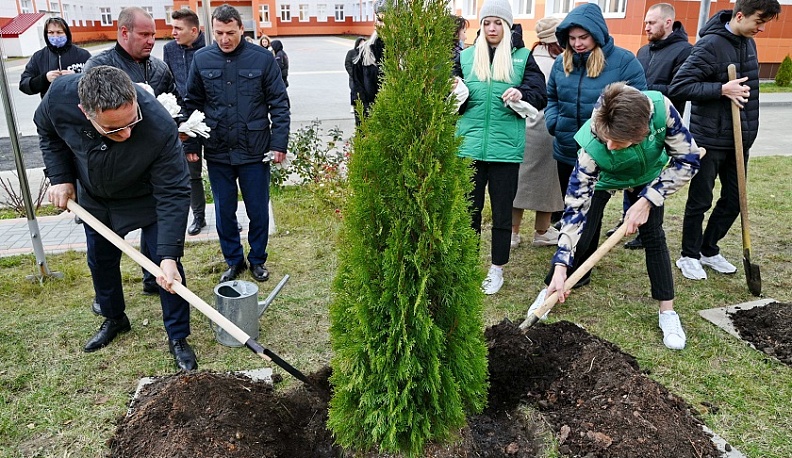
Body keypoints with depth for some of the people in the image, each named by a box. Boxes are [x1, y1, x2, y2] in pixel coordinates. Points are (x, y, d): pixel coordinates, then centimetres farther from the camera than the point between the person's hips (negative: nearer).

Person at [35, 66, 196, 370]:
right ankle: (114, 319, 42)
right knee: (100, 262, 17)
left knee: (167, 265, -6)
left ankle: (178, 338, 13)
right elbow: (48, 132, -4)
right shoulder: (60, 96, -31)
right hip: (95, 199, 4)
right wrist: (60, 178, -13)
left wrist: (169, 256, -39)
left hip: (146, 199, -3)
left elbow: (172, 195, -35)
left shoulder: (159, 127, -41)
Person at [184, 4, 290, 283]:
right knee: (224, 211, 12)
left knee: (258, 210, 10)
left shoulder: (263, 58, -5)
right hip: (217, 153, 2)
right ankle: (233, 261, 30)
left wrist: (279, 143, -9)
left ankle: (257, 260, 29)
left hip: (255, 152, -2)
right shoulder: (202, 59, 1)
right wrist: (190, 144, 3)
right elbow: (192, 104, 7)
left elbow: (279, 104, -4)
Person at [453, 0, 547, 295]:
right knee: (469, 209, 7)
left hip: (506, 147, -1)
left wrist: (521, 95, -21)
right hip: (470, 145, 2)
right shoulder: (466, 57, 10)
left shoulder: (522, 57, 5)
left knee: (502, 211, 7)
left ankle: (497, 270, 22)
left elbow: (540, 96, -1)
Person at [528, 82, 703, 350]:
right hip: (603, 178, -1)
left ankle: (667, 312, 6)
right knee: (581, 237, -8)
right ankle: (550, 292, 14)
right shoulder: (593, 145, -41)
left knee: (653, 235, -6)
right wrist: (560, 267, -40)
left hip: (648, 176, 2)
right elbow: (576, 205, -36)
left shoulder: (661, 109, -40)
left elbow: (687, 160, -24)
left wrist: (647, 201, -30)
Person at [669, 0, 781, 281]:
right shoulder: (710, 45, -16)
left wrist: (749, 130, 17)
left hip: (740, 139, 8)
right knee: (700, 200, 3)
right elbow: (678, 86, -21)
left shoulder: (748, 43, 10)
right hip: (710, 139, -8)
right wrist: (722, 89, -27)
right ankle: (689, 256, 18)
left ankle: (709, 250, 28)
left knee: (733, 200, 13)